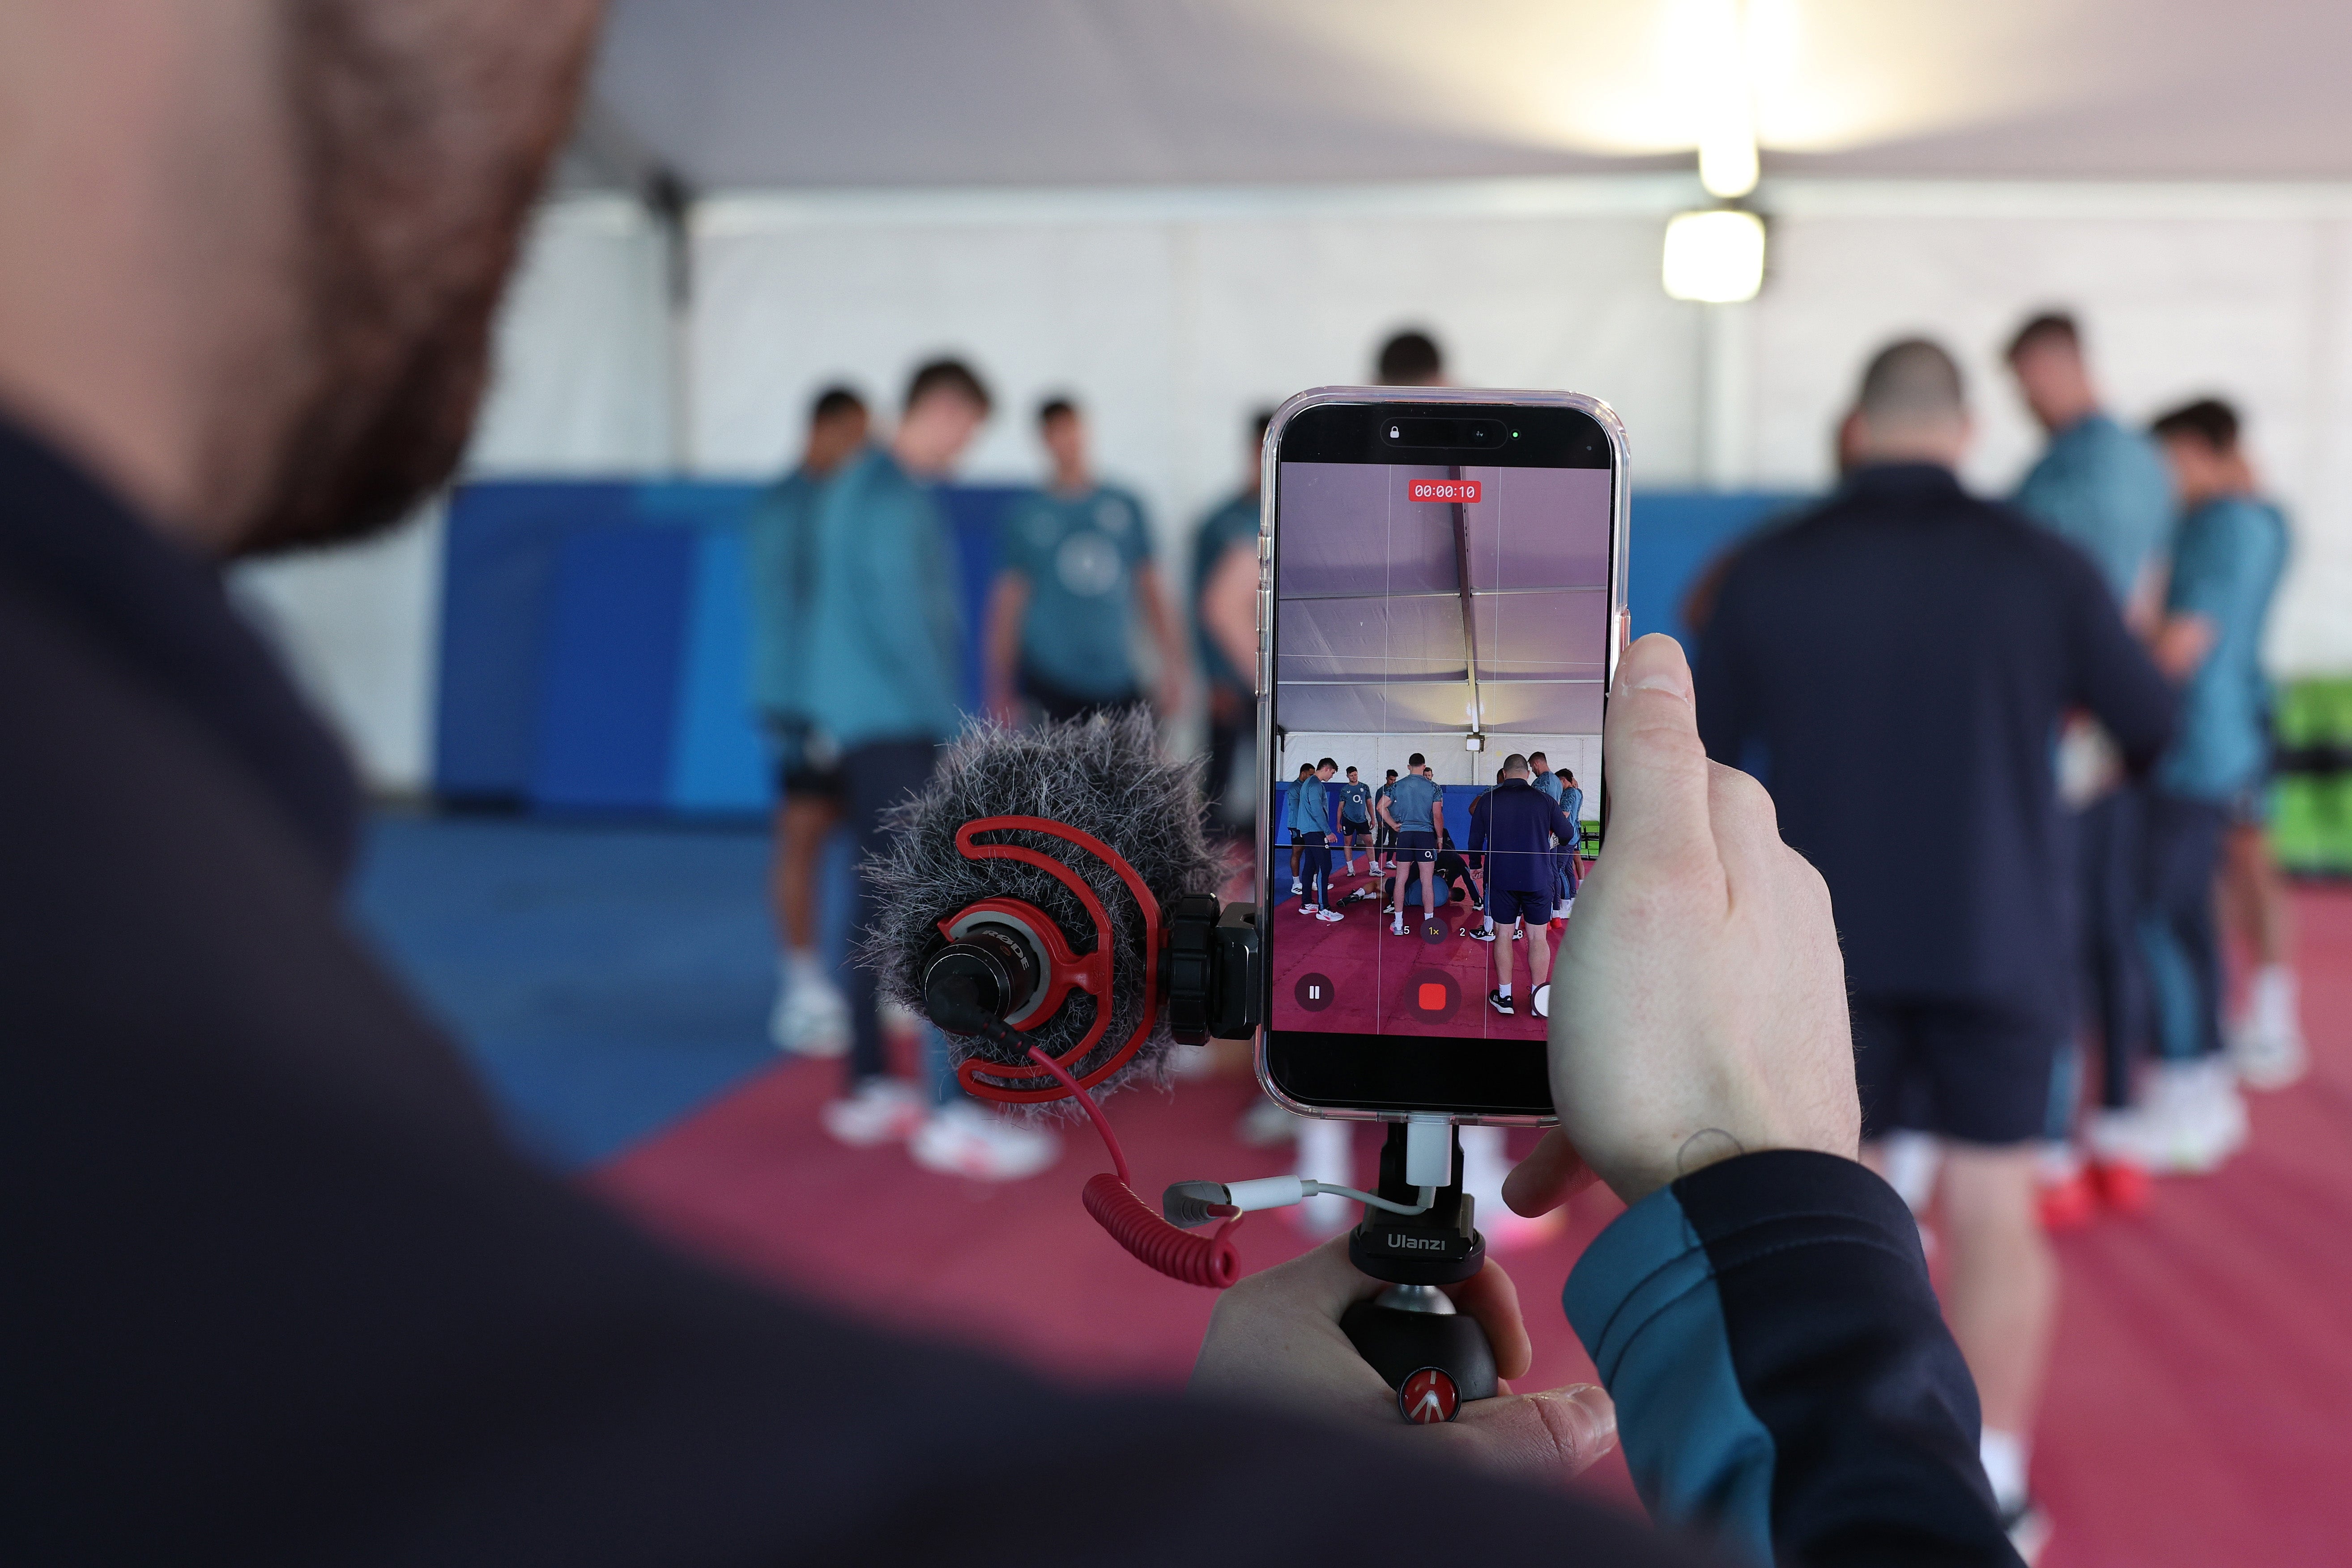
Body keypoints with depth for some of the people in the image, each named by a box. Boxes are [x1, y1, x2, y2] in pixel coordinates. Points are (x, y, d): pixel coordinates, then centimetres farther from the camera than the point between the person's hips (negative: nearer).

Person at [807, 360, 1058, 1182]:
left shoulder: (860, 483, 17)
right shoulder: (894, 495, -15)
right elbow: (901, 624, -19)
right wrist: (953, 724, -13)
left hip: (866, 723, 10)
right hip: (893, 728, -10)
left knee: (881, 903, 12)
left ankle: (867, 1090, 18)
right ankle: (950, 1113, -11)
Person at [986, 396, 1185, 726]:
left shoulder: (1125, 506, 11)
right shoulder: (1027, 513, 5)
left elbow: (1150, 589, 14)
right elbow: (1007, 603, 5)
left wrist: (1172, 663, 8)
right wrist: (1001, 694, 1)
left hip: (1117, 683, 3)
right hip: (1049, 683, -3)